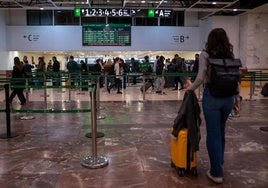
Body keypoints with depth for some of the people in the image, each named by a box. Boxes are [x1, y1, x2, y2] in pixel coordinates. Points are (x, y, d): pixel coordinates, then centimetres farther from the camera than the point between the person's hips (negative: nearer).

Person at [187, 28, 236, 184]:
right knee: (221, 131, 23)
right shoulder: (231, 56, 8)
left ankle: (217, 173, 12)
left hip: (212, 96, -5)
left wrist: (191, 88, 3)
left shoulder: (206, 55, -7)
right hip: (228, 97, 5)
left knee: (213, 134, 4)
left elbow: (201, 78, -15)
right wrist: (237, 99, 15)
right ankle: (220, 163, 40)